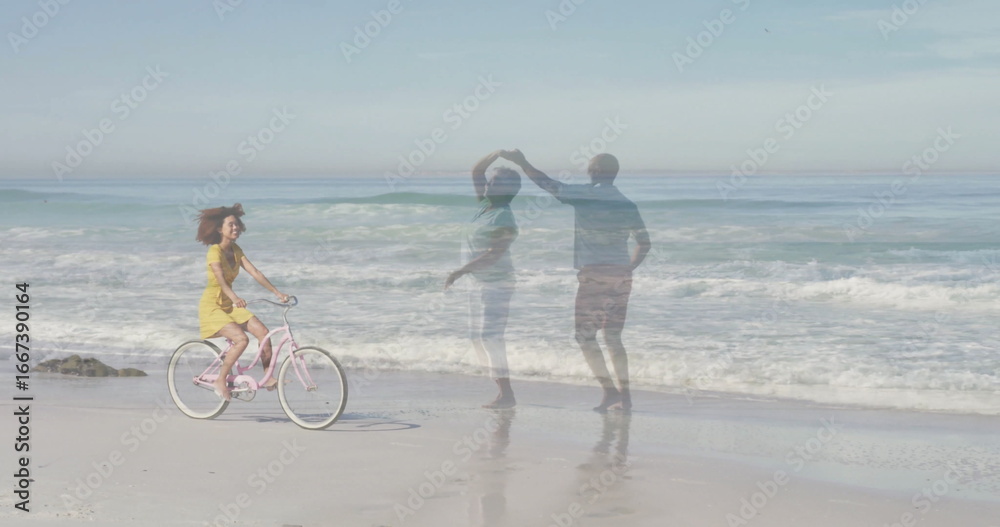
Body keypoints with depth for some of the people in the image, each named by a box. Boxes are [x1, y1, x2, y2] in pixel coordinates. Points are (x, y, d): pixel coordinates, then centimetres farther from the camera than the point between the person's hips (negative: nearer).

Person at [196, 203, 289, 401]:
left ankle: (269, 378, 1)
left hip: (229, 306, 7)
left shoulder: (235, 250, 4)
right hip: (212, 306, -7)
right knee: (241, 339, -25)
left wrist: (277, 292, -11)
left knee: (263, 332, -9)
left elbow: (255, 272, -2)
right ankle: (220, 382, -11)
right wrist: (235, 298, -49)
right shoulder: (215, 251, -18)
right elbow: (221, 279, -32)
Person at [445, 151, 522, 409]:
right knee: (478, 338, 10)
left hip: (496, 284, -10)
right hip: (480, 283, 10)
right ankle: (503, 391, 12)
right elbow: (476, 171, 17)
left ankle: (506, 395, -17)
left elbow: (494, 254, -26)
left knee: (490, 337, -16)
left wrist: (461, 271, -29)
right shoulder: (487, 205, 7)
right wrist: (496, 154, 6)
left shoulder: (503, 218, -17)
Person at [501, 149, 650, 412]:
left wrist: (521, 162, 15)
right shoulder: (626, 204, 10)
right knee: (613, 337, 13)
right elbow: (644, 242, 10)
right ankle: (624, 395, 9)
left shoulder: (584, 195, -4)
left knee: (585, 335, 1)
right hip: (621, 276, 6)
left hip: (594, 274, -6)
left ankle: (610, 391, -9)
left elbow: (547, 184, 4)